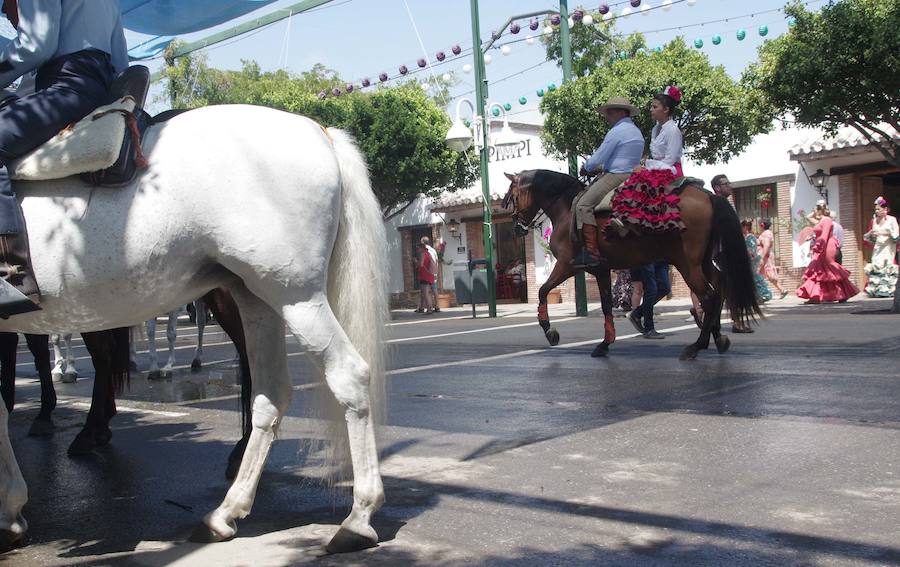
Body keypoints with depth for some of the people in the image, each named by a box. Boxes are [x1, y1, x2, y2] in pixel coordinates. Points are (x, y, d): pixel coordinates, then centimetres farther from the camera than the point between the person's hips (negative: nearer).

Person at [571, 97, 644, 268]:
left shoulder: (616, 131, -10)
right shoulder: (637, 132, 22)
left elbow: (597, 159, -11)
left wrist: (586, 167, 10)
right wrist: (600, 169, 22)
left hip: (615, 177, -11)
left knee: (584, 204, -17)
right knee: (579, 200, 15)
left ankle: (591, 252, -26)